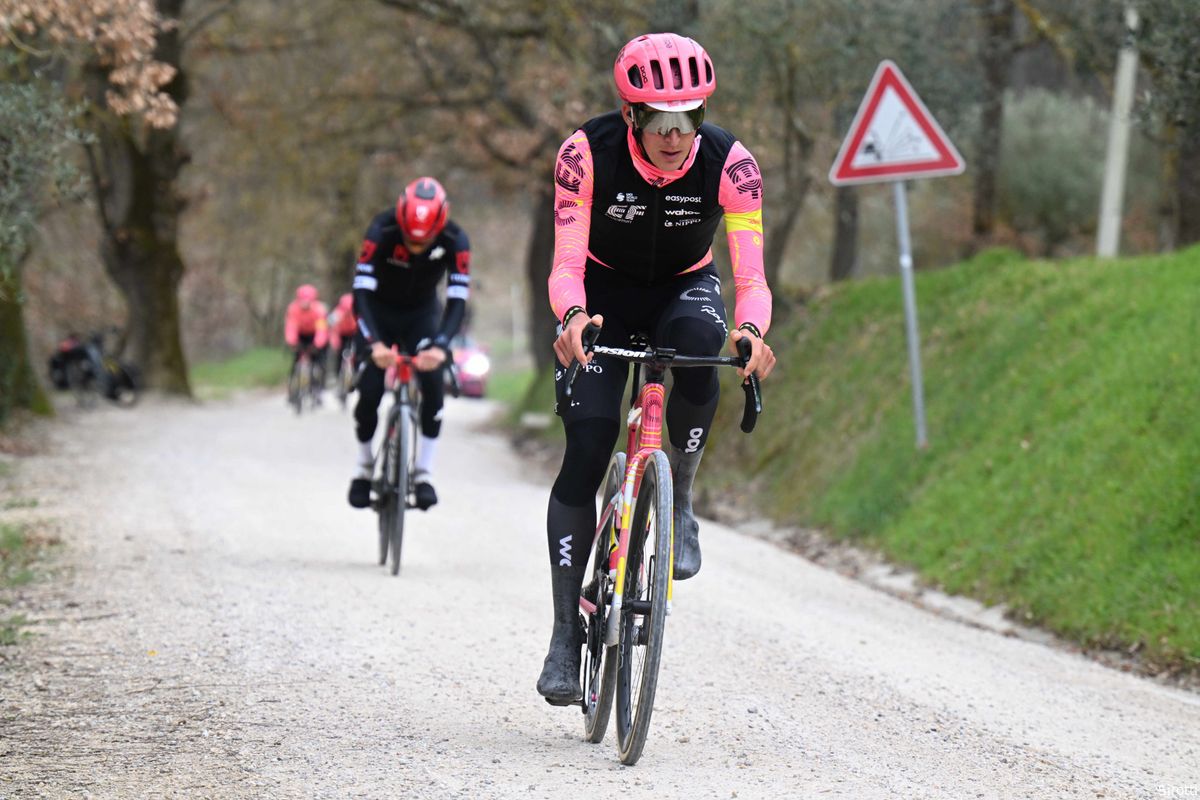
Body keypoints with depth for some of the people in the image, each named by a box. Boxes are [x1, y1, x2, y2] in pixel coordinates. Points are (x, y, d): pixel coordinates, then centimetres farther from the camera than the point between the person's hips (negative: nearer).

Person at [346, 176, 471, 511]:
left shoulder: (455, 242, -27)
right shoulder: (381, 232, -32)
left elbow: (457, 300, -29)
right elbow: (361, 292, -36)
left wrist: (440, 346, -46)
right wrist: (374, 344, -49)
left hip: (422, 313, 1)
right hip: (380, 311, -1)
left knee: (433, 385, -17)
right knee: (370, 390, -14)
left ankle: (424, 473, -6)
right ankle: (363, 468, 8)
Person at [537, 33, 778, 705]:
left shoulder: (730, 163, -25)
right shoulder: (588, 153, -26)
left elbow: (751, 276, -29)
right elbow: (567, 264, -28)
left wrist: (752, 331, -51)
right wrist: (572, 317, -50)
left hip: (684, 288, 1)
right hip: (605, 293, 0)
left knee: (699, 346, -37)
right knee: (586, 450, -15)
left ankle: (681, 498, -13)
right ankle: (566, 637, -8)